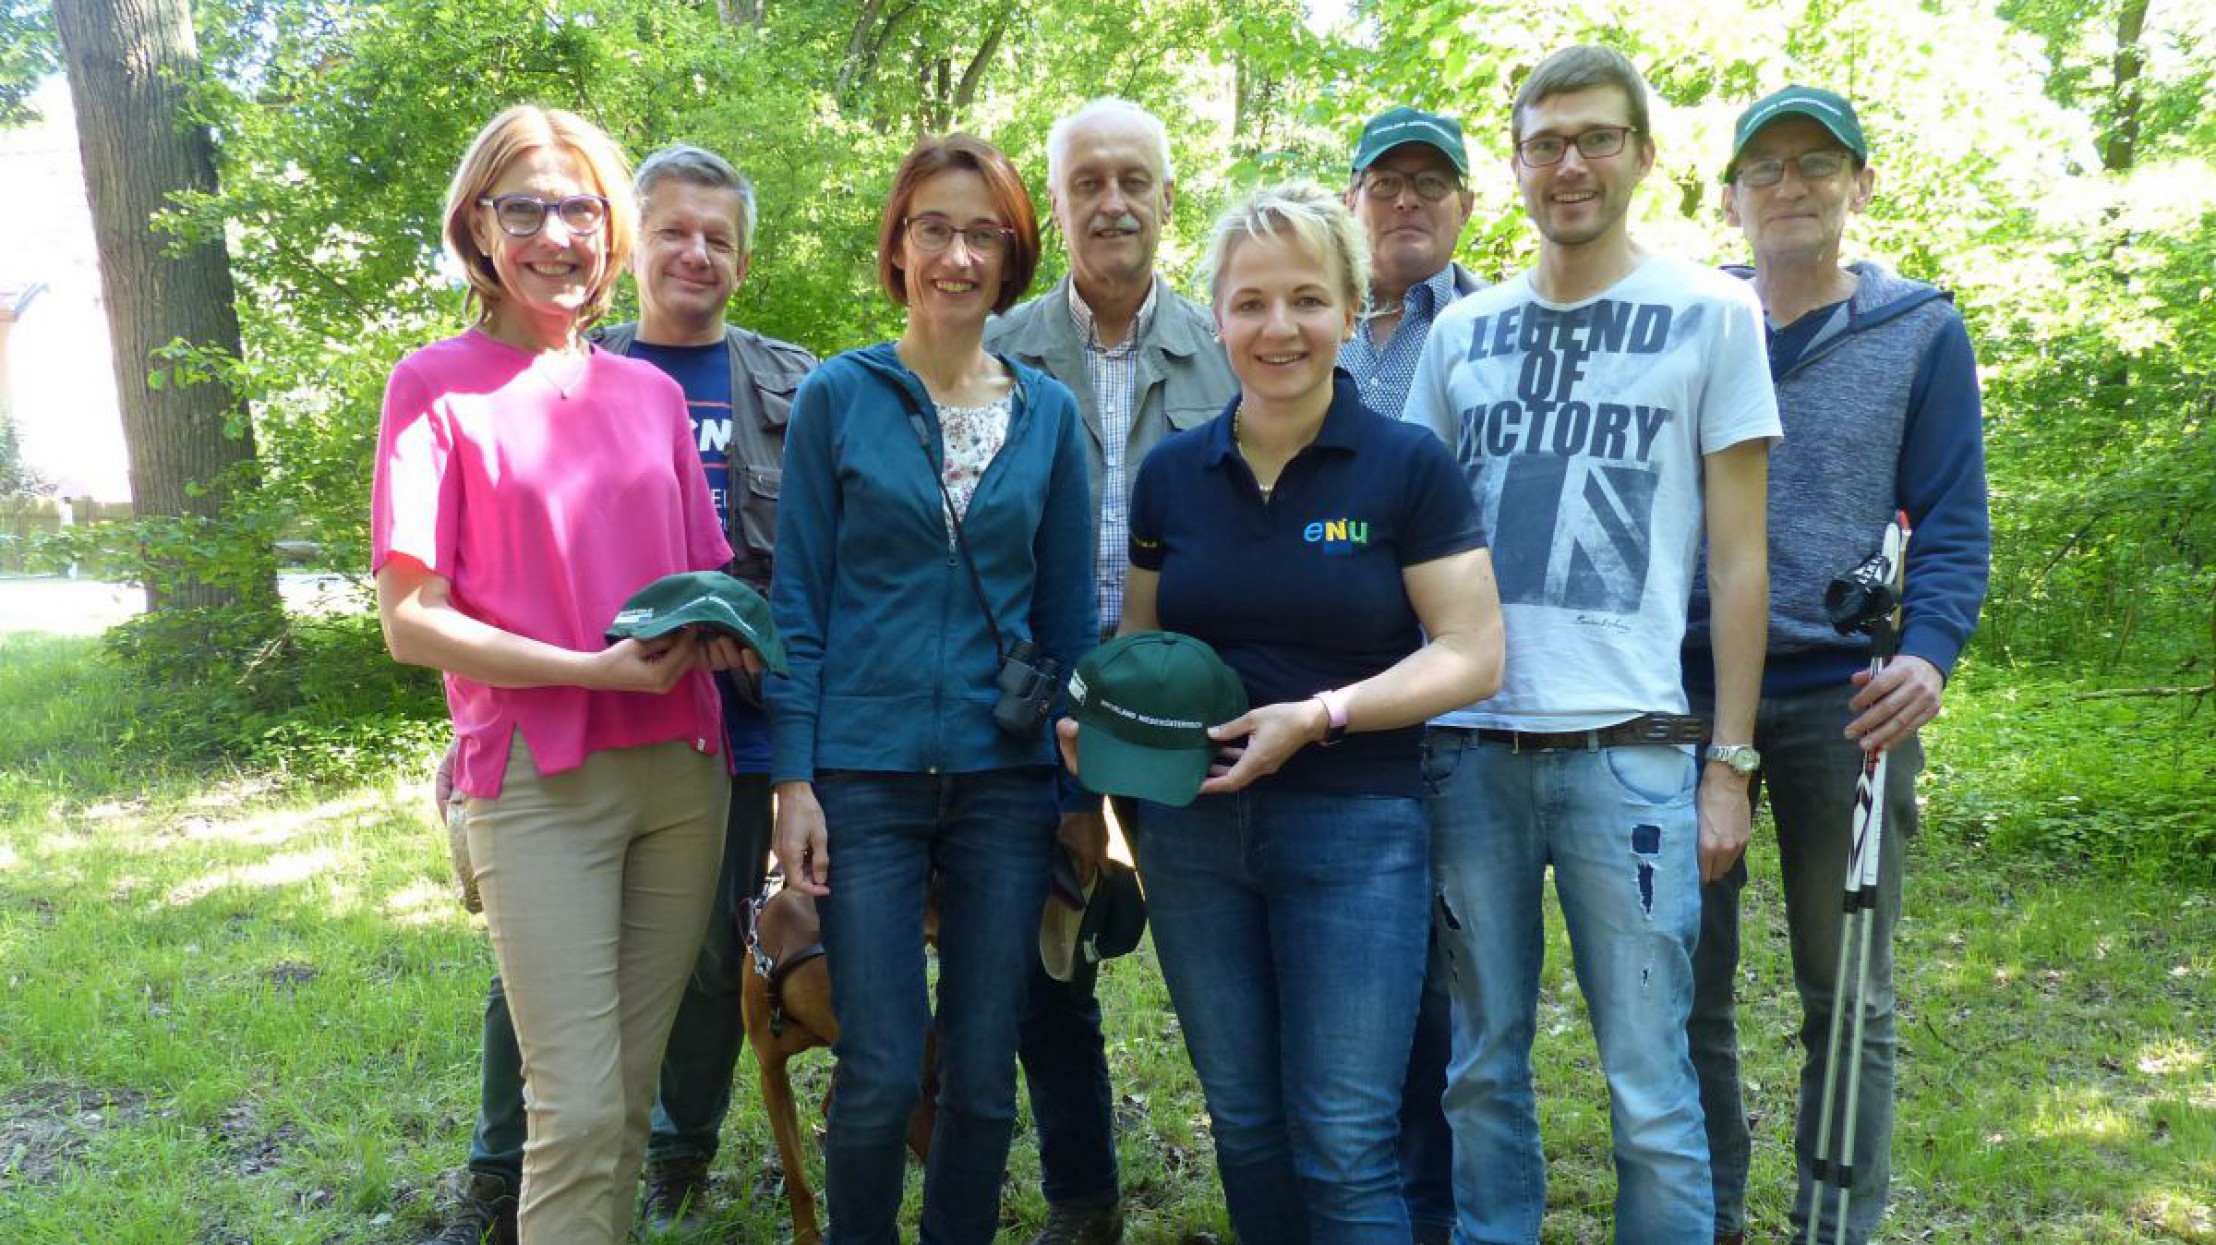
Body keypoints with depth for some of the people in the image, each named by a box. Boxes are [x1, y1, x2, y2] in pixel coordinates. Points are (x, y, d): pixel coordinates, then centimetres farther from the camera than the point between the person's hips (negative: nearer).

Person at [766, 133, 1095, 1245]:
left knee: (984, 1076, 9)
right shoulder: (838, 397, 0)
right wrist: (792, 778, -6)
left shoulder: (1049, 414, 6)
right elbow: (797, 598, -1)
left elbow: (1070, 609, 9)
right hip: (865, 776, -2)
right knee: (880, 1077, 0)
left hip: (1005, 779, 2)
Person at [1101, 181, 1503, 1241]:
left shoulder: (1408, 467, -6)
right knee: (1243, 1123, 16)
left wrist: (1320, 715, -19)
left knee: (1346, 1145, 0)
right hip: (1192, 826, 4)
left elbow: (1472, 654, -8)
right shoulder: (1171, 474, 5)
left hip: (1354, 829, -4)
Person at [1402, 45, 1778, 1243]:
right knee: (1482, 1066, 12)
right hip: (1468, 742, 3)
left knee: (1649, 1087, 3)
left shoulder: (1711, 315, 4)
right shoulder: (1460, 333, 12)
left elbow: (1739, 558, 2)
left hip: (1627, 748, -3)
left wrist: (1728, 761, -3)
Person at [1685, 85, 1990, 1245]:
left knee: (1846, 993, 7)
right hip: (1688, 690, 2)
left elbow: (1952, 524, 1)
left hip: (1845, 696, -1)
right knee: (1689, 979, 7)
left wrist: (1930, 652, -17)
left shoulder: (1921, 333, 6)